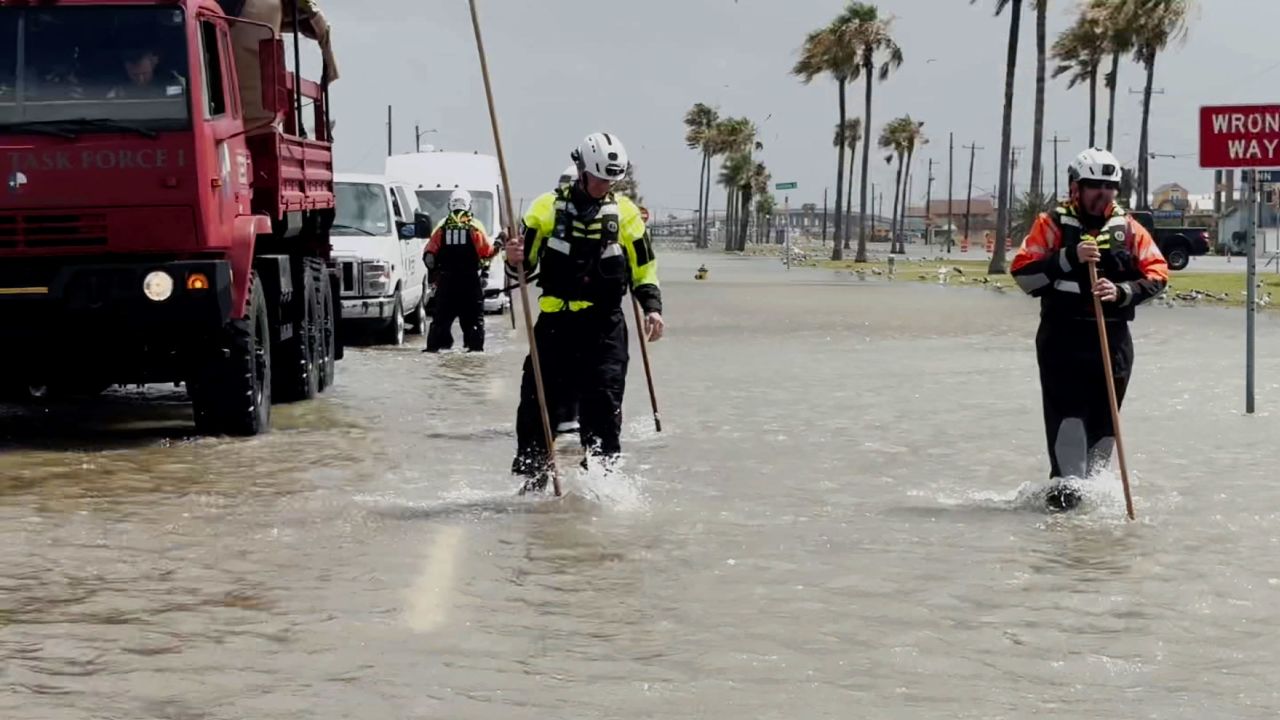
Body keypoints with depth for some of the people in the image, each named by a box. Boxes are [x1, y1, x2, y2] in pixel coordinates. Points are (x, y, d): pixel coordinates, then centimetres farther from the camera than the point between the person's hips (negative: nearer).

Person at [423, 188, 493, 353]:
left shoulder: (442, 227, 2)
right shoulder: (475, 227, -4)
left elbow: (429, 254, 0)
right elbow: (487, 252, -6)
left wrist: (434, 271, 13)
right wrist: (498, 246, 15)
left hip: (446, 279, 2)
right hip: (470, 279, -2)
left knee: (442, 315, 8)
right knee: (474, 315, 5)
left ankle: (434, 344, 2)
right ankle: (475, 345, 0)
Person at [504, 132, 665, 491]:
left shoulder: (624, 212, 6)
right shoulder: (548, 207, 3)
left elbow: (643, 268, 14)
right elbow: (525, 265, 6)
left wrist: (652, 308, -2)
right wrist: (514, 260, -17)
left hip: (605, 325, 0)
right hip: (555, 320, 0)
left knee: (603, 405, -8)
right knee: (536, 401, 0)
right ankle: (532, 480, 12)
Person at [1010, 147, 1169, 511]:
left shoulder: (1128, 229, 8)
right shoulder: (1053, 225, 0)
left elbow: (1158, 273, 3)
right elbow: (1022, 272, -8)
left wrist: (1122, 292, -15)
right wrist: (1070, 258, -20)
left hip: (1113, 337, 3)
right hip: (1061, 334, -3)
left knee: (1104, 415, 7)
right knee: (1067, 406, -13)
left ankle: (1092, 480, 20)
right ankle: (1066, 482, -16)